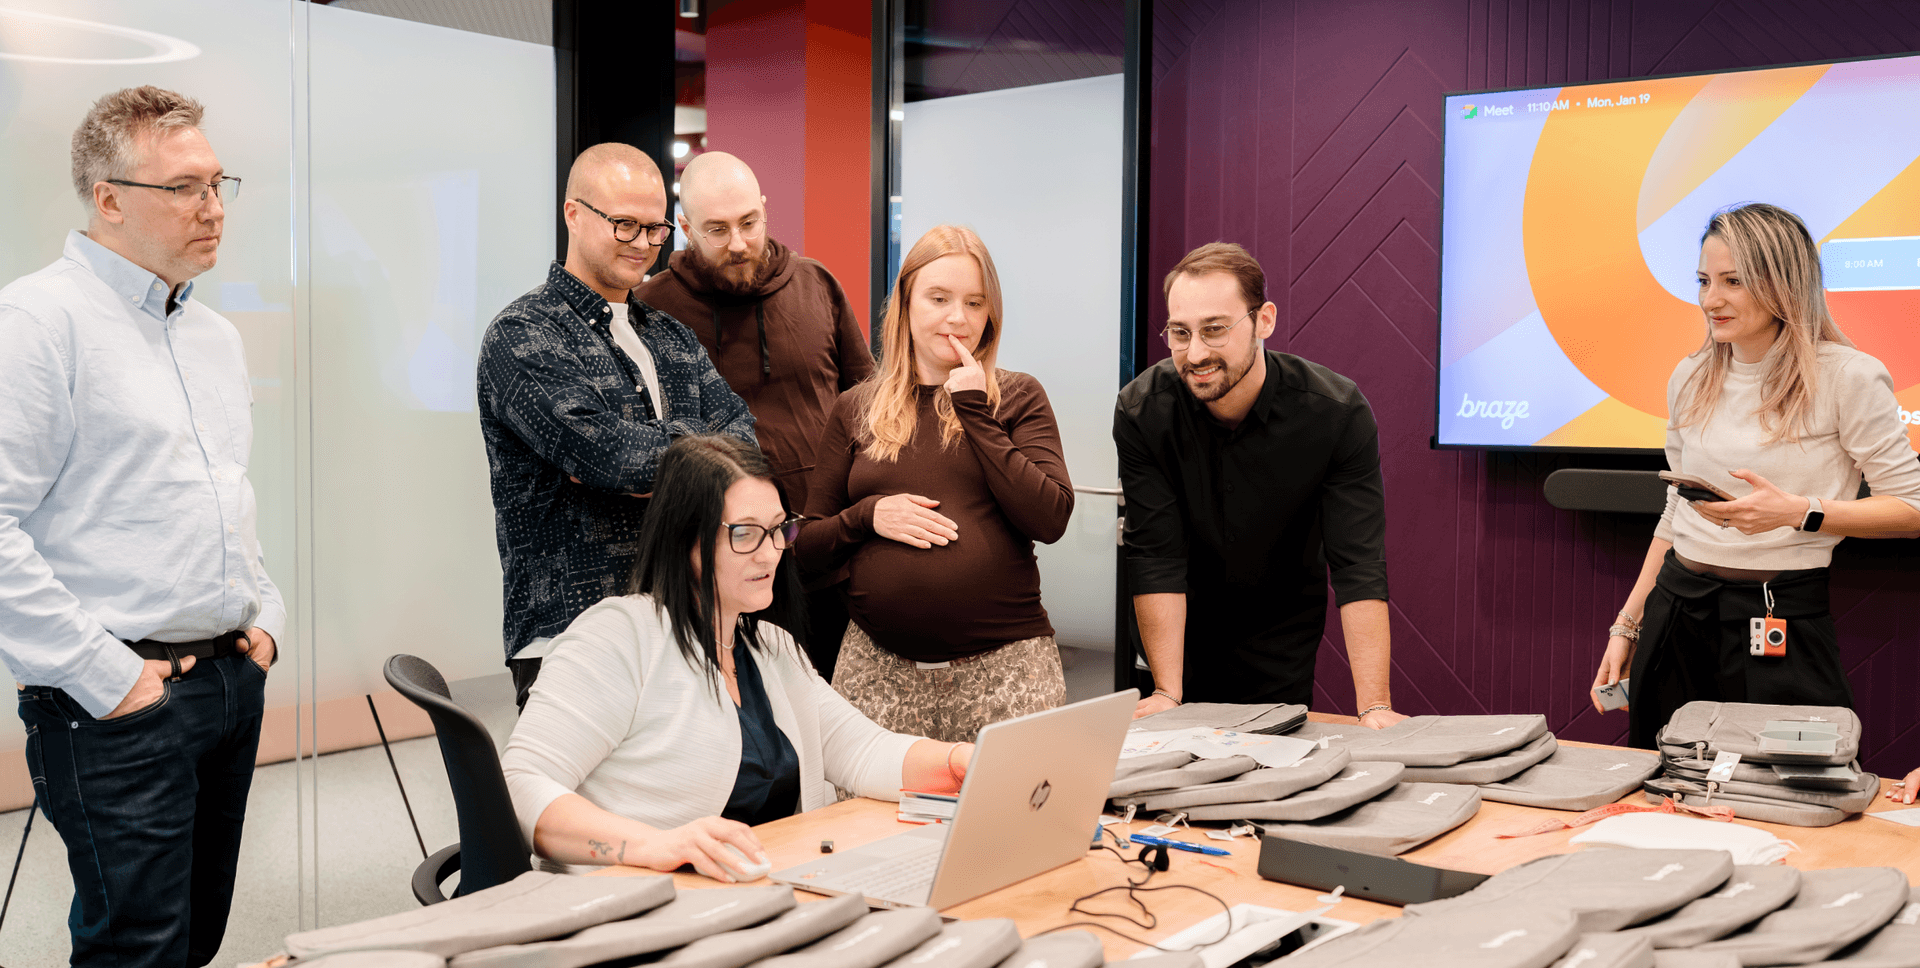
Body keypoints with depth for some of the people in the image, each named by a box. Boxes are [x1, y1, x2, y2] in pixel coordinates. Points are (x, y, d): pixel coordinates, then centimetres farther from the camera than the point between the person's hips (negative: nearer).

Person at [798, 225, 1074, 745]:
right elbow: (809, 547, 12)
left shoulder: (1017, 397, 7)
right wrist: (868, 516, -8)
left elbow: (1050, 519, -8)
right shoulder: (856, 409, 11)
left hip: (1005, 661, -1)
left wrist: (975, 412, -6)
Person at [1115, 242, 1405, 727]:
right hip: (1178, 628, 0)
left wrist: (1375, 706, -34)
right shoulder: (1141, 411, -22)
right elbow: (1155, 558, -22)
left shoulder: (1337, 412, -23)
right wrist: (1167, 694, -27)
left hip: (1281, 630, 0)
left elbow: (1359, 564, -26)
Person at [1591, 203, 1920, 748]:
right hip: (1677, 611, 5)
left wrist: (1799, 512, -20)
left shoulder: (1847, 377, -7)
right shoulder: (1691, 379, 9)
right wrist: (1628, 626, 15)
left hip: (1783, 621, -5)